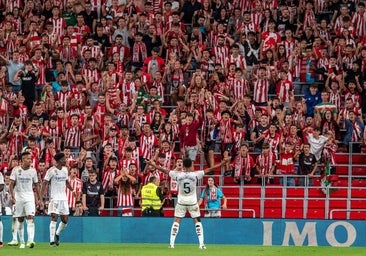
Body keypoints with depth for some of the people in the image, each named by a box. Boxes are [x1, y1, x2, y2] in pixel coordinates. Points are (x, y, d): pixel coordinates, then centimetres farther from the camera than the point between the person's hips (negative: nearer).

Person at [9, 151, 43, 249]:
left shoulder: (33, 171, 3)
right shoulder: (16, 170, -3)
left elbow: (36, 186, 9)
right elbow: (12, 185, -3)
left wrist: (40, 199, 6)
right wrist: (13, 197, -16)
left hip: (29, 197, 0)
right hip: (19, 197, 0)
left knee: (30, 218, -15)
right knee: (20, 220, 6)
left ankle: (30, 241, -25)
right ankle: (22, 242, 16)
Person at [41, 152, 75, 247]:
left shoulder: (65, 169, 11)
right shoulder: (51, 171, -9)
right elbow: (45, 182, -11)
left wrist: (72, 190, 19)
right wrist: (43, 193, -24)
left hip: (63, 198, 6)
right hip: (54, 198, -6)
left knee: (65, 220, 4)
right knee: (54, 218, -14)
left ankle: (57, 234, 30)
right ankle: (52, 241, -12)